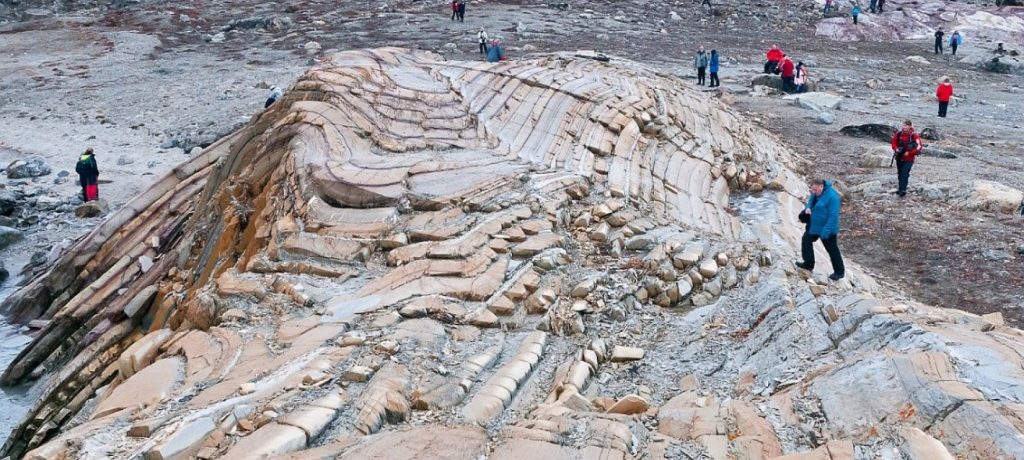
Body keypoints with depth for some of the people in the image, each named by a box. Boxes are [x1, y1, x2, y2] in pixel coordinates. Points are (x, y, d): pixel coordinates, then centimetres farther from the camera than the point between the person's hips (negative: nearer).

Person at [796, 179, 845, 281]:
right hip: (814, 225, 9)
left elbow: (833, 216, -27)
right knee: (806, 240, 16)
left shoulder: (832, 197, -27)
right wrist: (808, 207, -11)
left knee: (832, 249, 4)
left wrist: (826, 231, -28)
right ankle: (809, 264, 30)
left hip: (827, 228, -8)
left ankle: (839, 272, 19)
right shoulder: (815, 193, -2)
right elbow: (810, 202, 15)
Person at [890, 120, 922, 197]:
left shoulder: (914, 136, -13)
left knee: (905, 174, -14)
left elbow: (918, 147, -14)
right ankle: (900, 189, 26)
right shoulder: (898, 134, -2)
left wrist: (909, 153, -18)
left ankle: (902, 190, -17)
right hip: (899, 157, 5)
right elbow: (894, 143, 7)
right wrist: (896, 149, -14)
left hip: (909, 158, -4)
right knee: (899, 173, 14)